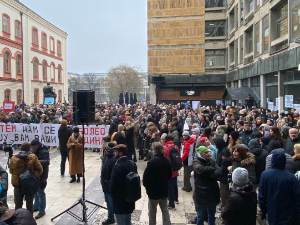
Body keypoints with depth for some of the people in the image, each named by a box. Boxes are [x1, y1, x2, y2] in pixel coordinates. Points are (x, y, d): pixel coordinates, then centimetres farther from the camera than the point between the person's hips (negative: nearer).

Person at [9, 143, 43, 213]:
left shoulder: (13, 159, -9)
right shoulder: (33, 158, -15)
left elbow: (11, 171, 5)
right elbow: (40, 169, -10)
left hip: (17, 184, 1)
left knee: (18, 204, 17)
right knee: (29, 204, 14)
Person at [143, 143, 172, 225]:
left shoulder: (152, 162, -22)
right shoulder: (167, 161, 0)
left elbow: (146, 176, -17)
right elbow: (170, 174, 12)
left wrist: (146, 185, 1)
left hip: (153, 190, -6)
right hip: (164, 189, 6)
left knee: (152, 212, 11)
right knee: (165, 210, 16)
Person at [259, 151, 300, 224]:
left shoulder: (265, 175, -8)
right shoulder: (291, 177, -15)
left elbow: (261, 196, -2)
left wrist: (263, 210, 11)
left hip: (272, 215, 2)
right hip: (288, 217, -2)